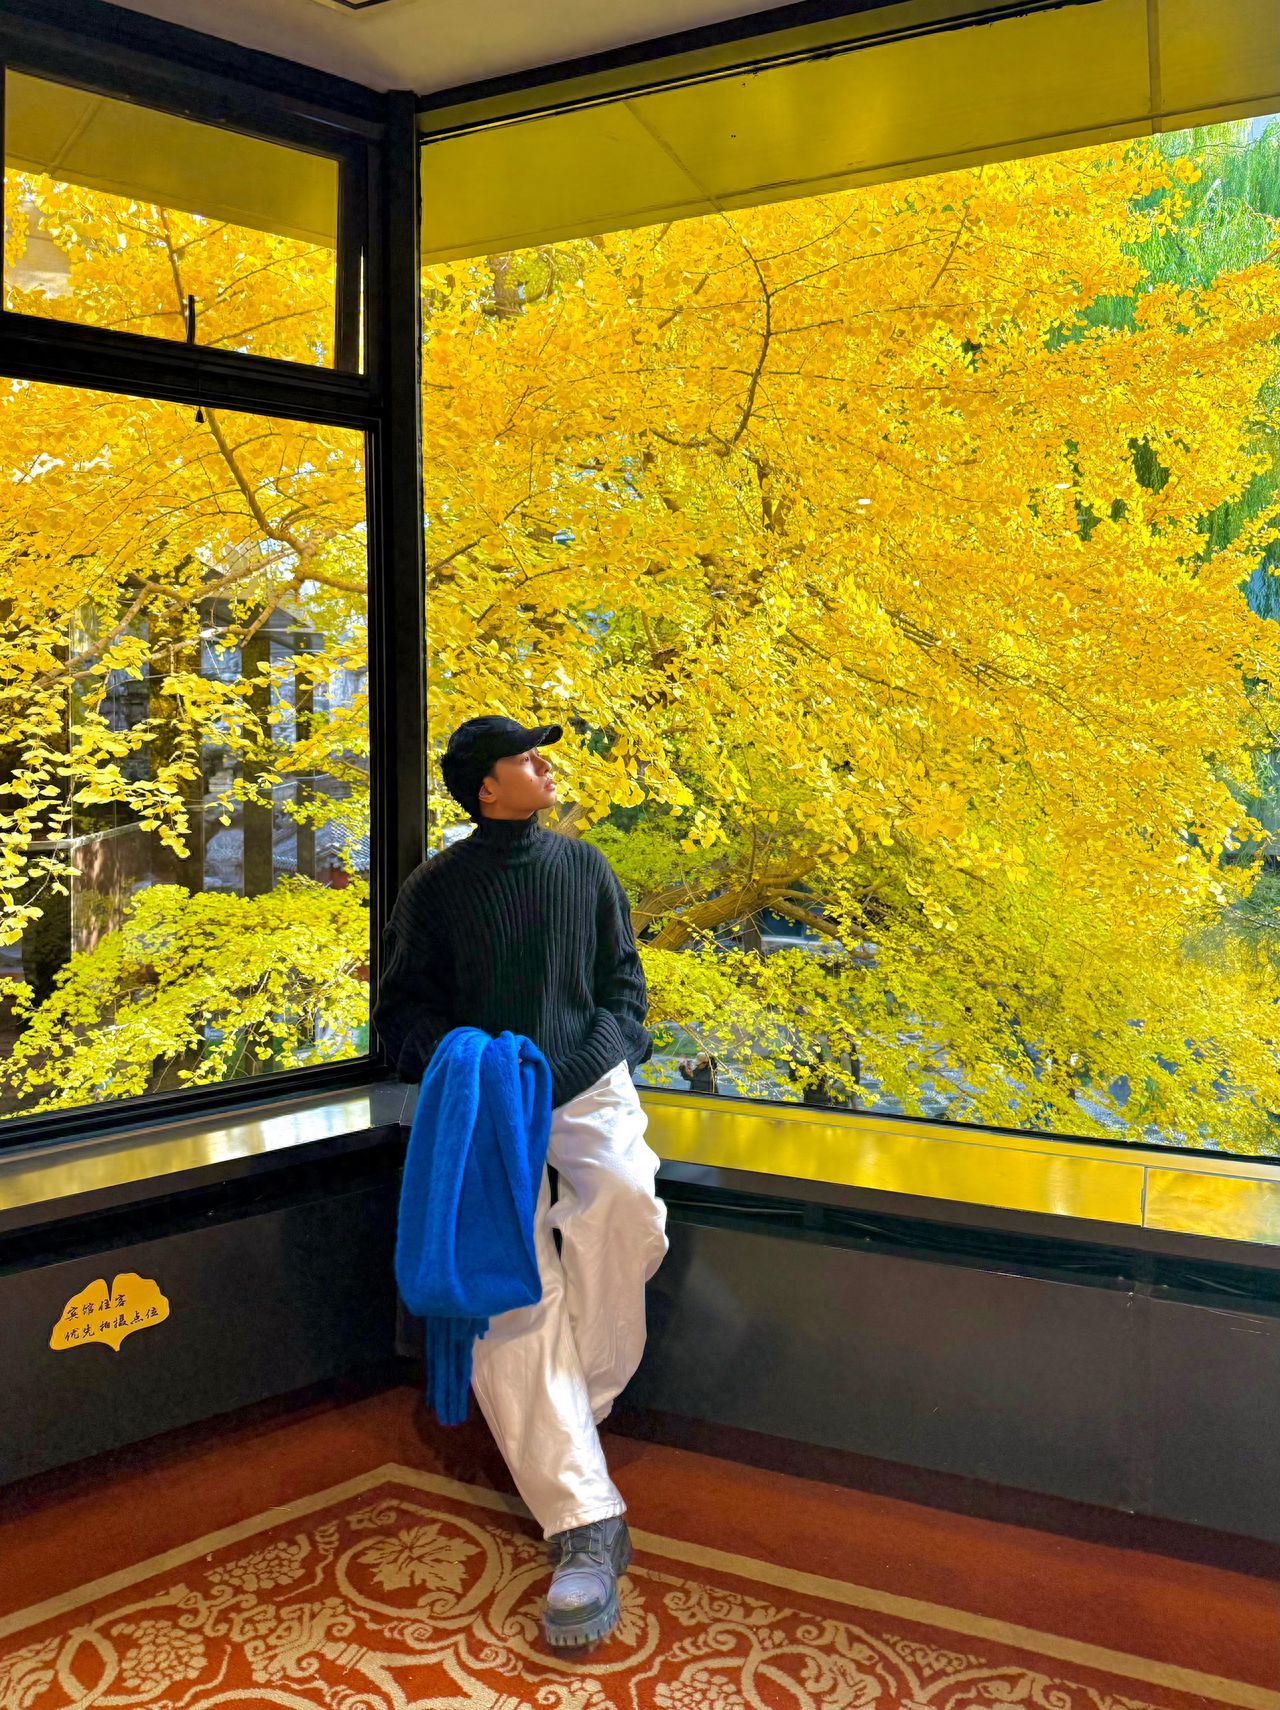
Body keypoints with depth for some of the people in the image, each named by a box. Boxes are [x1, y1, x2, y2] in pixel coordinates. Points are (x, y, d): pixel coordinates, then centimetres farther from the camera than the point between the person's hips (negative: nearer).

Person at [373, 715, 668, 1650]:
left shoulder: (583, 866, 11)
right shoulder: (436, 889, 4)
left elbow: (622, 973, 16)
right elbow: (403, 1004, 7)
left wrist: (616, 1049, -1)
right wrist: (450, 1061, -12)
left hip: (586, 1081, 1)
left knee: (624, 1199, -31)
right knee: (511, 1300, -14)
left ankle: (583, 1401, -9)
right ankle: (587, 1524, -13)